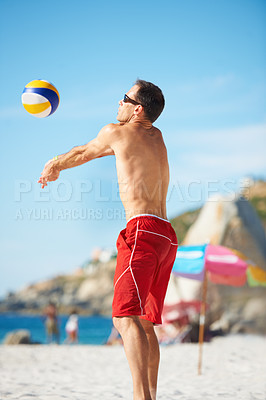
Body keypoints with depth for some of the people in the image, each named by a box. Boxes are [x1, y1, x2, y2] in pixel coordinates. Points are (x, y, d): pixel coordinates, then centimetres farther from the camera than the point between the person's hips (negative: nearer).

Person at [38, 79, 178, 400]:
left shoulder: (116, 133, 4)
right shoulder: (156, 137, 24)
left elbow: (81, 154, 23)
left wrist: (54, 166, 43)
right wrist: (59, 164, 50)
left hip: (142, 229, -9)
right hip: (165, 235, 9)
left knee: (126, 317, -19)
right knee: (145, 323, 13)